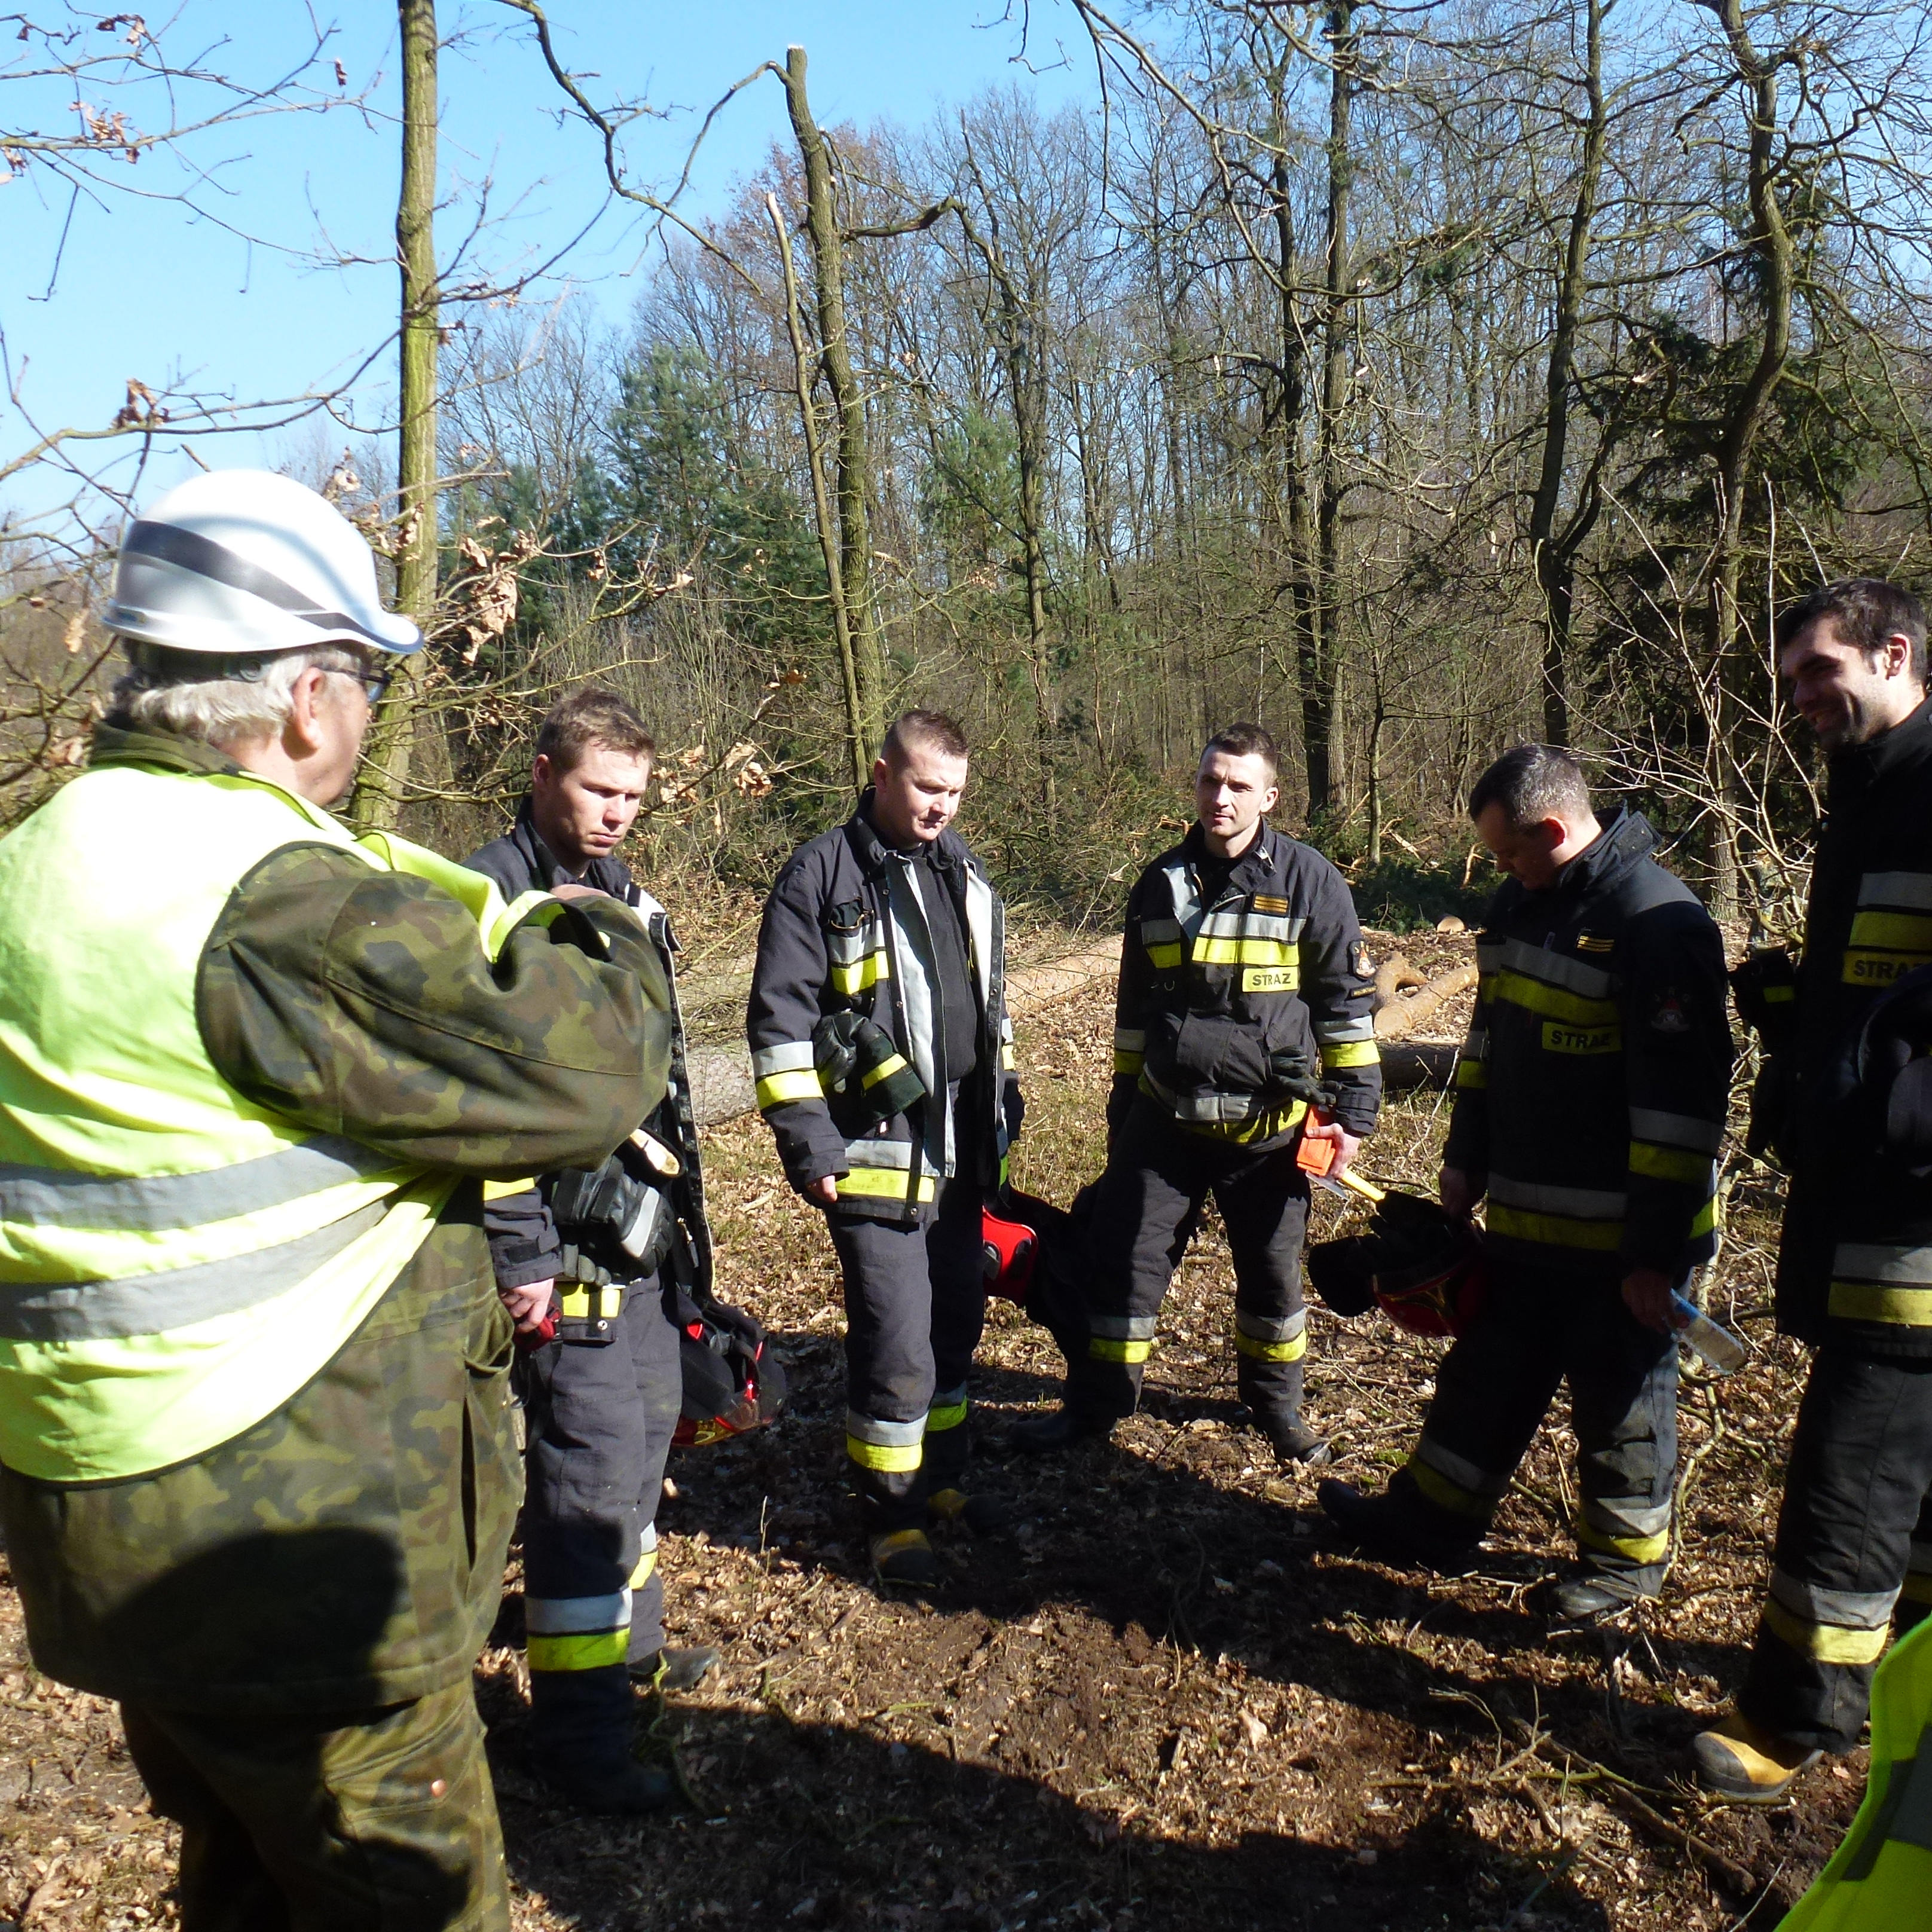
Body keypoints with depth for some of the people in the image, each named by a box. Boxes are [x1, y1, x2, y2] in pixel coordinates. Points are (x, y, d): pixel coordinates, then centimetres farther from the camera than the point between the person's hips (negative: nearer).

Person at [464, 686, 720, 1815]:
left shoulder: (624, 895, 13)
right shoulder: (494, 897, -15)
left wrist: (685, 1203, 21)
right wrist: (519, 1255, -20)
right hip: (566, 1248, -9)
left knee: (648, 1428, 20)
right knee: (591, 1465, -4)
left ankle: (632, 1634, 40)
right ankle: (580, 1723, 10)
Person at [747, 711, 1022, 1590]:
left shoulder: (961, 869, 11)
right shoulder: (821, 875, -9)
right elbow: (781, 1019, -11)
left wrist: (1002, 1096, 20)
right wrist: (806, 1141, -14)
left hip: (962, 1145, 7)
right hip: (876, 1149, -7)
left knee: (957, 1320, 17)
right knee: (896, 1343, -4)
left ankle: (940, 1477, 36)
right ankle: (890, 1515, 16)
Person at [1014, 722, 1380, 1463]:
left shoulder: (1310, 881, -7)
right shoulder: (1160, 883, 5)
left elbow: (1347, 1002, -2)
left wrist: (1353, 1108, -6)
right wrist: (1123, 1099, 17)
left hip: (1269, 1125, -2)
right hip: (1165, 1118, 2)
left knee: (1272, 1270, 14)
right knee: (1123, 1261, 3)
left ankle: (1276, 1401, 37)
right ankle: (1096, 1401, 22)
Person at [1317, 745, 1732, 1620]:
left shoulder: (1660, 921, -21)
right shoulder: (1520, 901, 6)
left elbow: (1684, 1103, -22)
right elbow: (1489, 1035, 17)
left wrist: (1658, 1249, -20)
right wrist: (1466, 1159, 16)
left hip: (1622, 1235, -7)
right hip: (1527, 1216, 7)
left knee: (1620, 1396, 12)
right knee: (1491, 1369, 19)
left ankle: (1625, 1557, 32)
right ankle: (1432, 1517, 33)